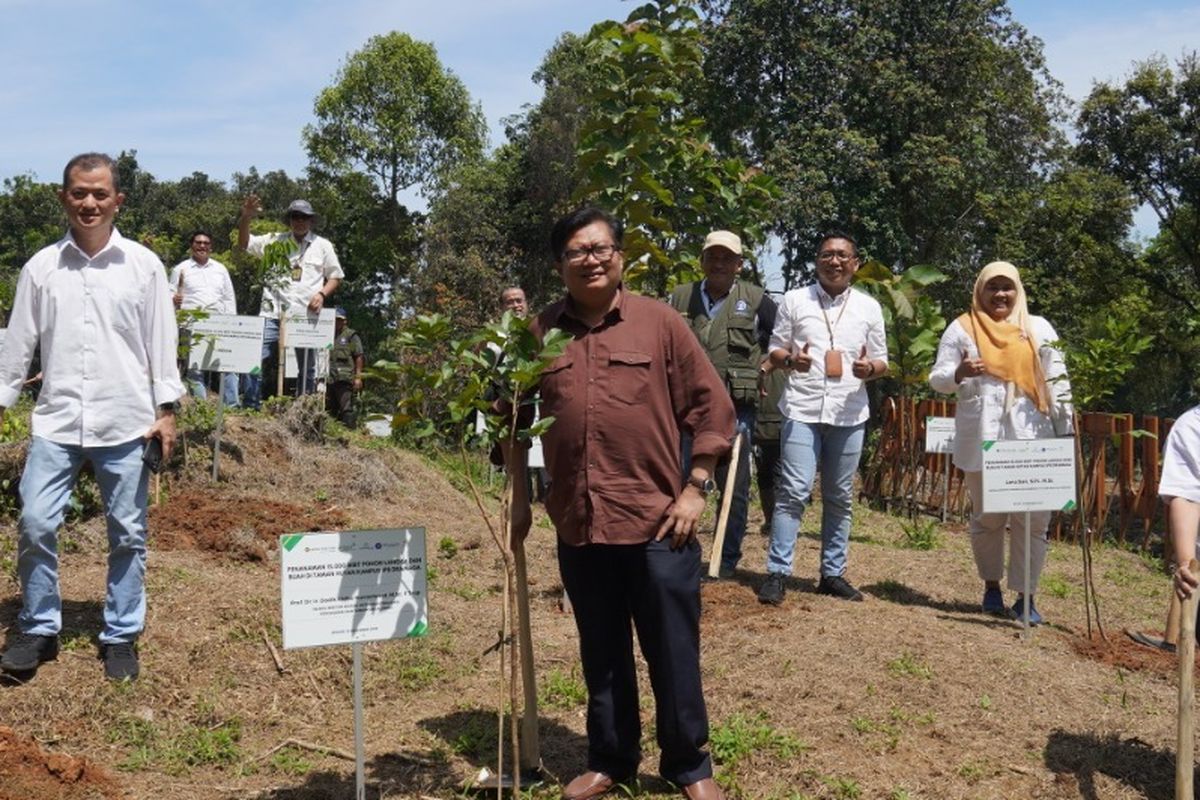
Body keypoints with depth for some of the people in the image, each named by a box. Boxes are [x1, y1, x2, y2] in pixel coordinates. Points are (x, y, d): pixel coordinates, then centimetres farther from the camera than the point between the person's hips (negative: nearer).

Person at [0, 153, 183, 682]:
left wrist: (165, 410, -2)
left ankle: (121, 636, 20)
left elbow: (161, 342, 2)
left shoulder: (143, 265, 1)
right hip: (56, 421, 1)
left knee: (128, 534, 6)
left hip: (126, 422, -1)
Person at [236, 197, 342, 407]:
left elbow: (335, 276, 12)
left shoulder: (322, 245, 10)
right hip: (273, 312, 0)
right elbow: (244, 244, 5)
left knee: (308, 368, 5)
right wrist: (246, 218, -12)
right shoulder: (275, 240, 11)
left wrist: (322, 294, -7)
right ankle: (251, 408, -4)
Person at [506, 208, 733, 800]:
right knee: (601, 655, 15)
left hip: (657, 520, -2)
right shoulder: (539, 333, 5)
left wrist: (695, 488, -5)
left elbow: (711, 407, 0)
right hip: (578, 523, 2)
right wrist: (519, 496, 10)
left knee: (673, 652, 8)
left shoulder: (660, 323, -1)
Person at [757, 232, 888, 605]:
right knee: (793, 492, -8)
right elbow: (775, 351, 8)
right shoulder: (794, 300, 6)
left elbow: (882, 362, 12)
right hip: (803, 410, -2)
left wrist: (868, 368, -11)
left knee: (840, 498, 9)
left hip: (849, 414, 3)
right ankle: (777, 572, -3)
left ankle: (833, 572, 18)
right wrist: (790, 360, -15)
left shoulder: (869, 307, 10)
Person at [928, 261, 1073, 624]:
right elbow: (937, 379, 3)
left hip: (1031, 439, 1)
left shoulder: (1038, 328, 10)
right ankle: (991, 586, 25)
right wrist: (959, 372, -19)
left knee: (1033, 518, -2)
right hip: (982, 440, -1)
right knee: (987, 517, 9)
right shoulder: (962, 328, 6)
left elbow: (1057, 381, 9)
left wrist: (1066, 429, 2)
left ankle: (1025, 595, 8)